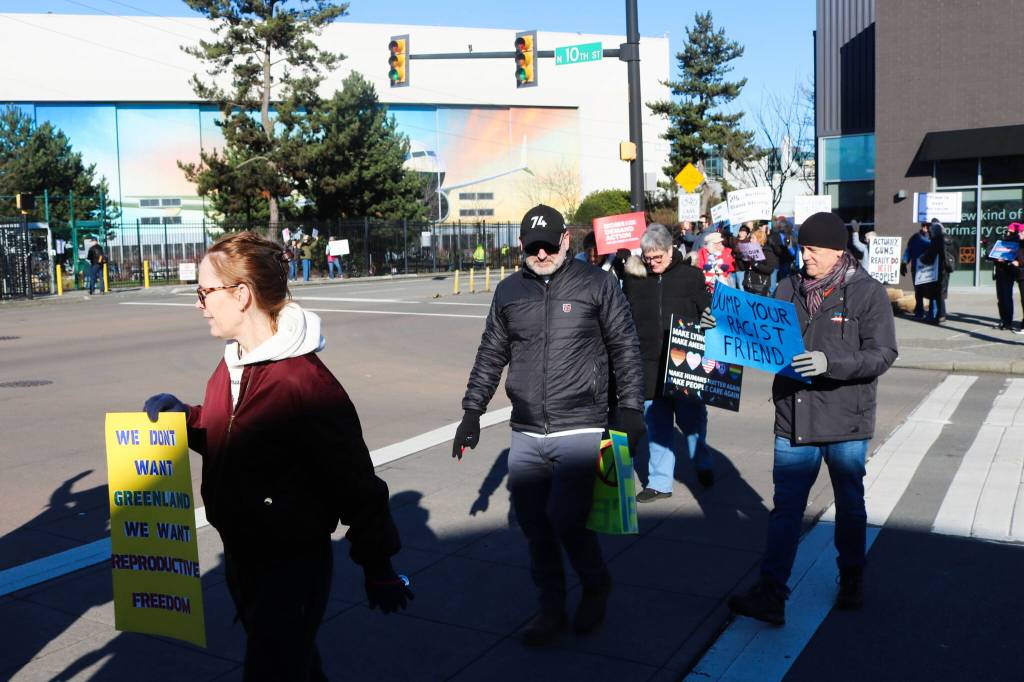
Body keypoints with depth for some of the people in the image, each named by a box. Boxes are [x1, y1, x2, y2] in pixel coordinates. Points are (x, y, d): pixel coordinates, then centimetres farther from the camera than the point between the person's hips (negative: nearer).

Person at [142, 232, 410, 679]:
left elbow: (355, 484, -21)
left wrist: (378, 570, -15)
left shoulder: (305, 382, -25)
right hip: (240, 554, 9)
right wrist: (183, 416, -2)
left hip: (294, 565, -9)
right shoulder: (232, 365, 3)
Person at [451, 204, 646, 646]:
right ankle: (551, 609, 26)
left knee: (565, 519, -11)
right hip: (525, 432, 4)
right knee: (532, 523, 7)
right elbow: (490, 356, 16)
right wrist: (472, 412, 13)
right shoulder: (509, 291, 9)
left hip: (579, 428, -4)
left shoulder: (596, 284, -1)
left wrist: (631, 408, -2)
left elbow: (626, 348, 3)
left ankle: (595, 588, 19)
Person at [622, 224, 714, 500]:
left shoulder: (690, 275, 1)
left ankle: (703, 465, 35)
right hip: (649, 366, 1)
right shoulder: (634, 280, 5)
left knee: (693, 420, 9)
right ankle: (659, 482, 16)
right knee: (657, 426, 7)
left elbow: (708, 314, 6)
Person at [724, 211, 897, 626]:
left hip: (845, 420, -2)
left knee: (849, 503, 17)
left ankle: (852, 579, 38)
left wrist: (830, 363, -30)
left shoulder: (867, 293, -8)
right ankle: (770, 595, 6)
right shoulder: (789, 288, 3)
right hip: (793, 419, 3)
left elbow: (883, 354, -15)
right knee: (785, 506, 4)